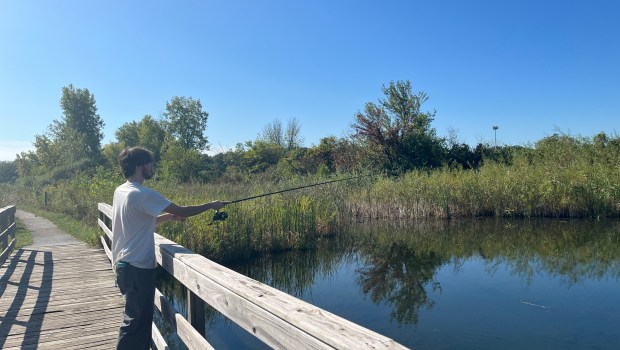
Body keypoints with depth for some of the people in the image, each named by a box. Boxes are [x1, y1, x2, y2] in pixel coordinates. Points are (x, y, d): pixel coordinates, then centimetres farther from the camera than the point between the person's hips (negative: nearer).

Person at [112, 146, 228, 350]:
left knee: (140, 318, 18)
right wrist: (211, 205, -5)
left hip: (125, 264, 10)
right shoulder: (142, 194, -20)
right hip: (137, 267, -10)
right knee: (136, 322, 0)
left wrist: (168, 216, 6)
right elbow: (182, 211, -18)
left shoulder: (120, 191, 9)